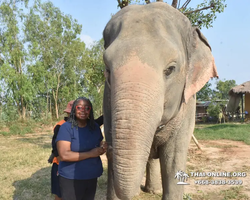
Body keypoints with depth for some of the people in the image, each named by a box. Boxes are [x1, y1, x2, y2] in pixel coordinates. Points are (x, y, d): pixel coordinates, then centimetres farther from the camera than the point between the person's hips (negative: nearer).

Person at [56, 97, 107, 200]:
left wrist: (103, 148, -10)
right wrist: (90, 154, -22)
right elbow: (64, 155, -22)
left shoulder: (95, 127, 4)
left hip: (92, 177, 5)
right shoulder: (66, 127, -13)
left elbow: (100, 144, 15)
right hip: (71, 178, -5)